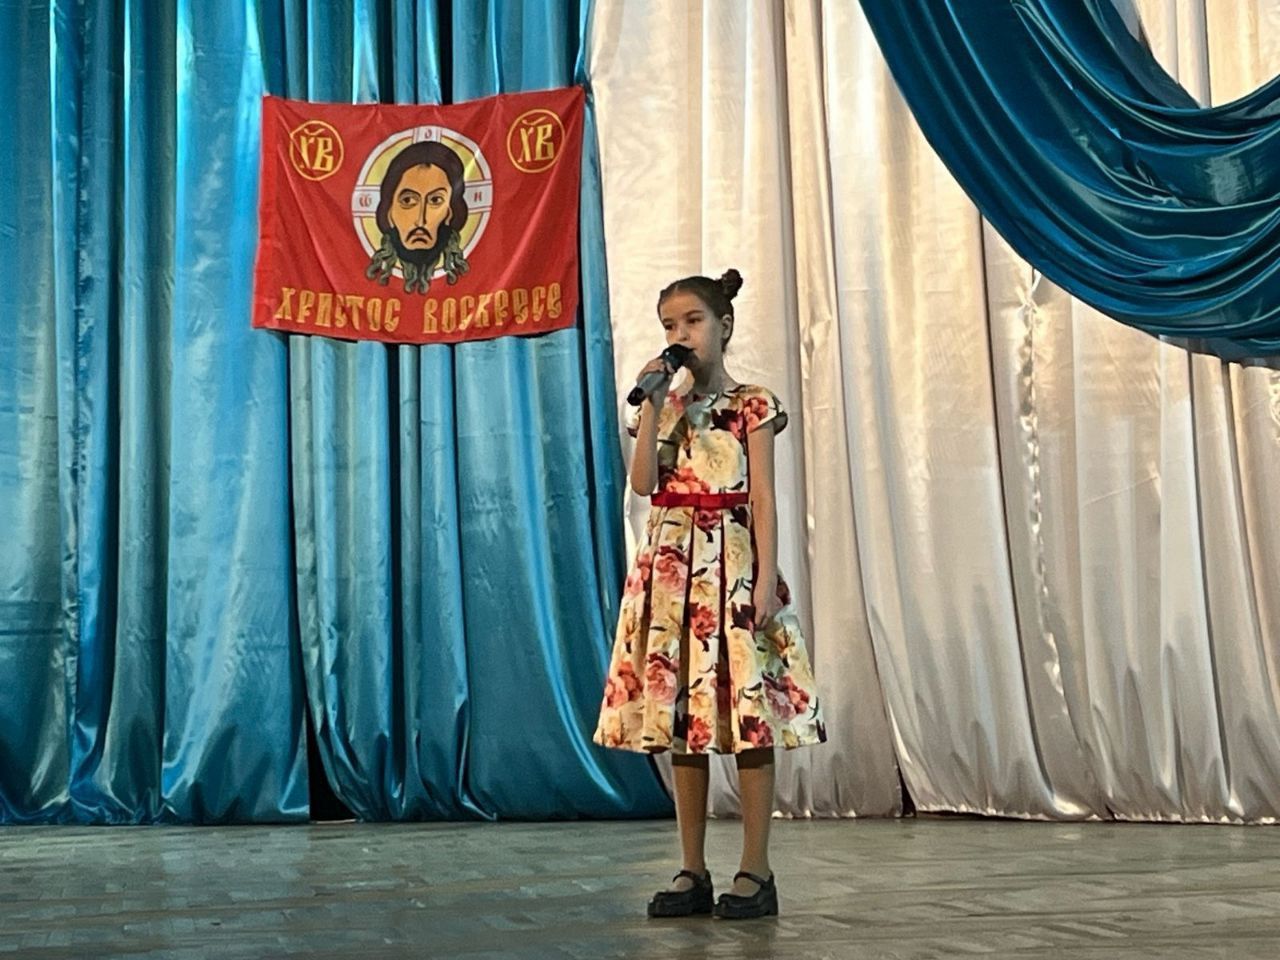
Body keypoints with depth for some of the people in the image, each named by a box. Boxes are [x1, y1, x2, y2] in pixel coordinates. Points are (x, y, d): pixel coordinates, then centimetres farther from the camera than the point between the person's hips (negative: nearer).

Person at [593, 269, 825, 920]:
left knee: (749, 717, -5)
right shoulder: (661, 406, 13)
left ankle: (756, 871, 2)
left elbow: (762, 500, -4)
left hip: (731, 565, -4)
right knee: (678, 717, 4)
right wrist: (652, 406, -5)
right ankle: (693, 871, 12)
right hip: (669, 567, 4)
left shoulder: (751, 406, 2)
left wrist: (765, 580, -12)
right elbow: (643, 483, -3)